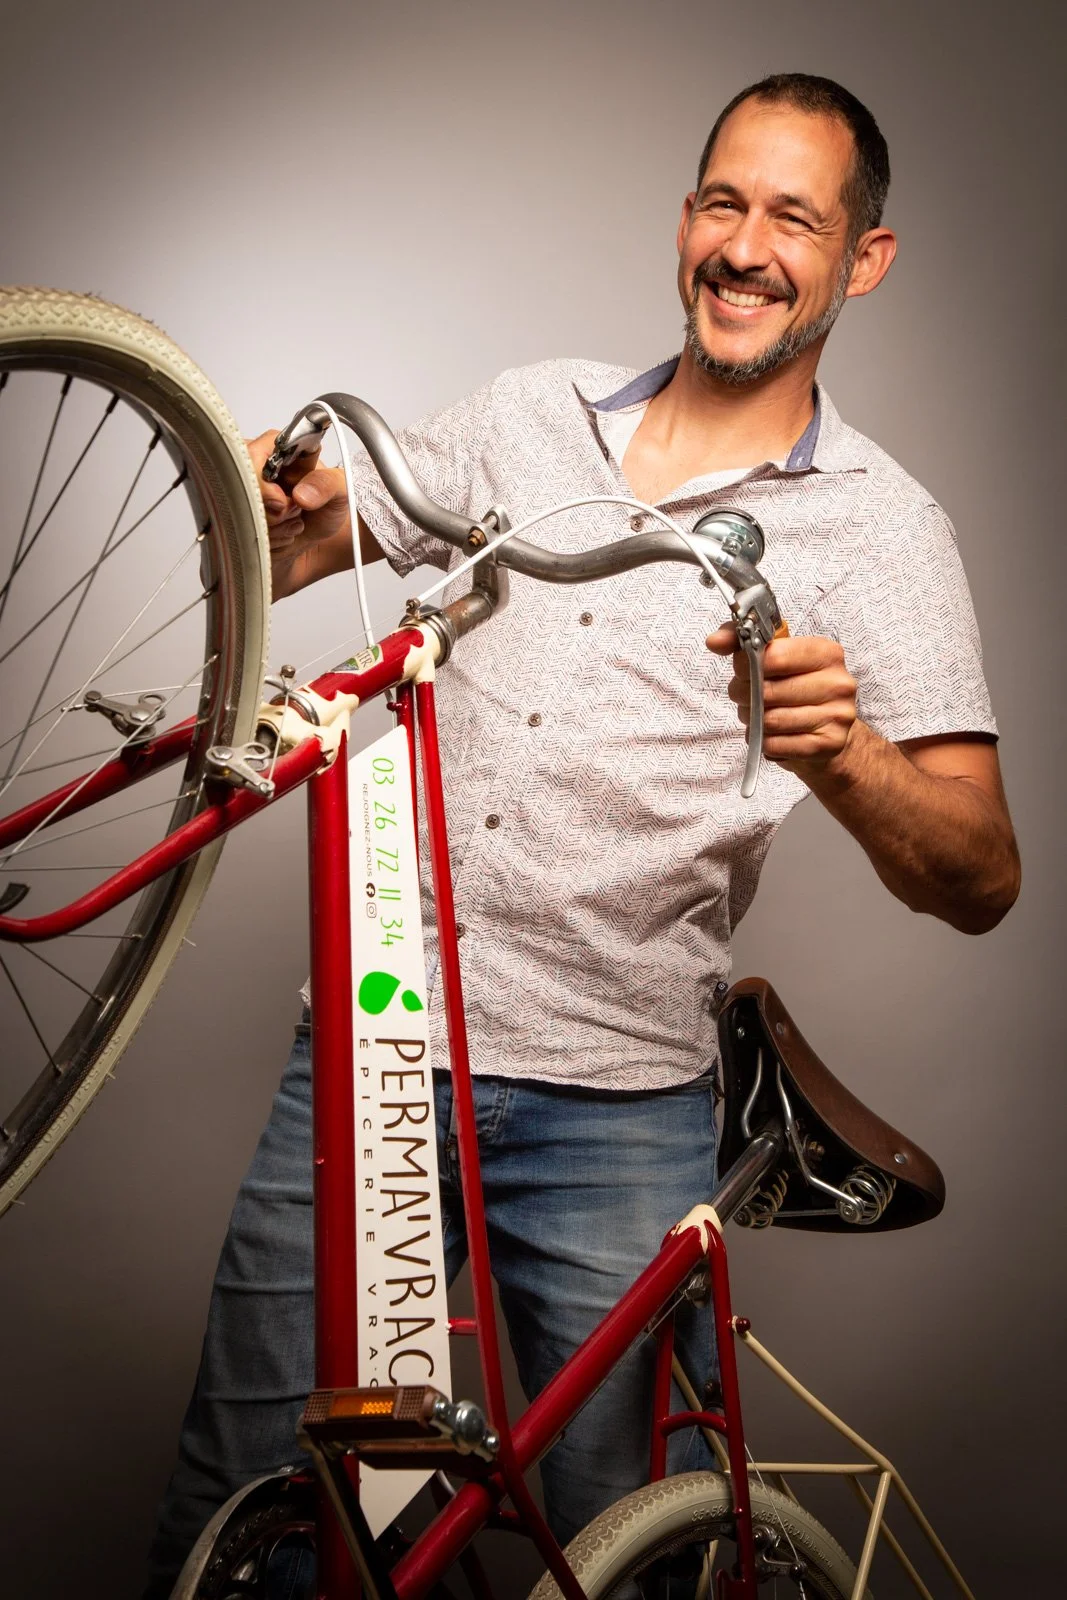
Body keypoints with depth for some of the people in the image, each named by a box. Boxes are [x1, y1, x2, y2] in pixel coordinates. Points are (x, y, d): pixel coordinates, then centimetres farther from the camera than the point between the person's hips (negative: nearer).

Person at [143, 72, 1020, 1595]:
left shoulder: (879, 528, -1)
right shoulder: (531, 413, 11)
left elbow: (980, 879, -9)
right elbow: (283, 553, 16)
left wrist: (841, 754, -31)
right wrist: (285, 502, -8)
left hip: (615, 1109, -2)